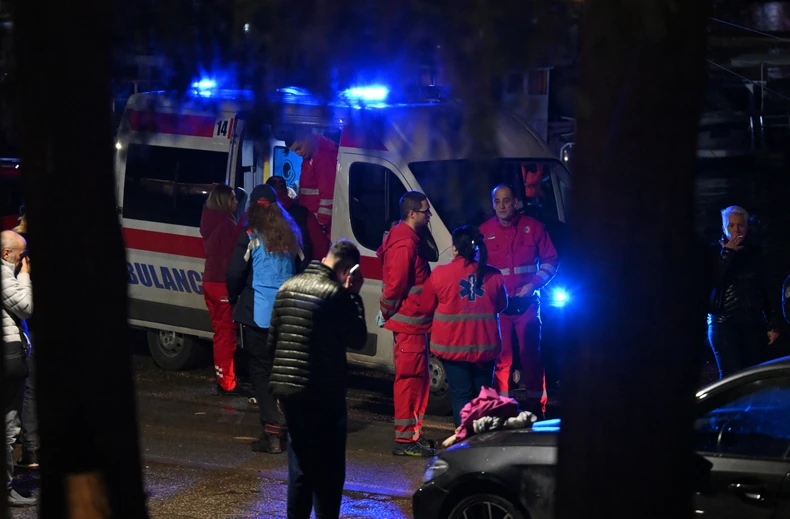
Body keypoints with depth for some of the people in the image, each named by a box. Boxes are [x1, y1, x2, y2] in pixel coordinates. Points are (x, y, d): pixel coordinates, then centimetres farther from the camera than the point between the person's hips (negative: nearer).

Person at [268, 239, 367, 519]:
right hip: (323, 393, -7)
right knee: (328, 469, 2)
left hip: (288, 388, 7)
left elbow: (272, 340, 13)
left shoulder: (288, 287, 8)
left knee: (300, 464, 16)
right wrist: (354, 295, -4)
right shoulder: (337, 294, -14)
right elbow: (358, 339, -7)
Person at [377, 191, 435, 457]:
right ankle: (405, 439, -4)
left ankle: (412, 433, 26)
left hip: (414, 322, 11)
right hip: (409, 323, -11)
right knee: (409, 378, -7)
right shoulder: (404, 244, -20)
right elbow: (395, 283, -22)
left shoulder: (410, 240, 16)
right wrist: (387, 311, -10)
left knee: (417, 377, 17)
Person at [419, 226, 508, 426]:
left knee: (461, 395, 3)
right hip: (485, 346, 2)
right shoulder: (493, 275, -3)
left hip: (453, 346, -2)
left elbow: (425, 306, 1)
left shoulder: (440, 274, -10)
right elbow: (502, 305, 12)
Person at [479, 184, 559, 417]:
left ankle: (536, 404, 5)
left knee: (531, 354, 0)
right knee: (501, 355, 0)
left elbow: (550, 260, 6)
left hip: (527, 302, -1)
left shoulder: (533, 227, 2)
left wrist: (533, 285, -6)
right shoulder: (484, 231, 4)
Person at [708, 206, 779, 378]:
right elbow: (712, 282, -15)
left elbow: (765, 290, 13)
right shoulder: (716, 252, 2)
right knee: (731, 377, -13)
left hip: (754, 325, 4)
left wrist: (773, 324, 9)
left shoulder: (754, 253, 11)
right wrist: (727, 253, -12)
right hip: (725, 323, -4)